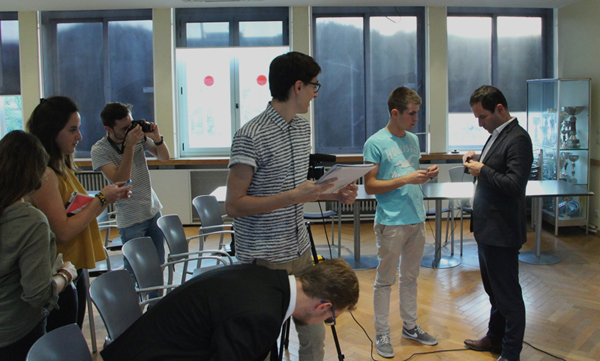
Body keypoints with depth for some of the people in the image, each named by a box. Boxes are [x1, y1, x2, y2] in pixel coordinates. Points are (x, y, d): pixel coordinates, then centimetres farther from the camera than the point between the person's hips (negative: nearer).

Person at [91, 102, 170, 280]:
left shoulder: (139, 137, -1)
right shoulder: (99, 150, -13)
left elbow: (164, 157, 8)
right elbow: (119, 180, -24)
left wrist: (157, 138, -12)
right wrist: (129, 146, -29)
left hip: (154, 211, 5)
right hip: (130, 220, -4)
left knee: (158, 264, 10)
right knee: (134, 270, 0)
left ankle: (155, 293, 26)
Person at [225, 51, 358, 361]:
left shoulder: (303, 128, 10)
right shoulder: (251, 137, -17)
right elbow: (234, 205, -18)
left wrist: (332, 194, 3)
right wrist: (292, 196, -25)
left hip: (300, 252, 8)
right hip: (264, 260, -8)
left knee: (314, 336, 15)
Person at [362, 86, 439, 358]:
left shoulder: (413, 140, 11)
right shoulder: (375, 143, -11)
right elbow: (370, 186, -13)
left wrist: (426, 175, -1)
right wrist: (406, 179, -20)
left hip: (416, 219, 7)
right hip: (391, 222, -7)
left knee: (410, 277, 17)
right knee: (385, 280, 3)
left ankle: (410, 326, 29)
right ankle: (382, 334, 14)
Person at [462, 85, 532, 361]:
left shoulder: (517, 139, -19)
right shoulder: (496, 135, 12)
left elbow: (515, 185, -26)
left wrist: (482, 170, -19)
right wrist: (477, 161, 3)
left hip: (501, 232, -10)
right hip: (487, 227, 10)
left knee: (508, 295, 2)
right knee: (494, 289, 23)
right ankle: (495, 338, 39)